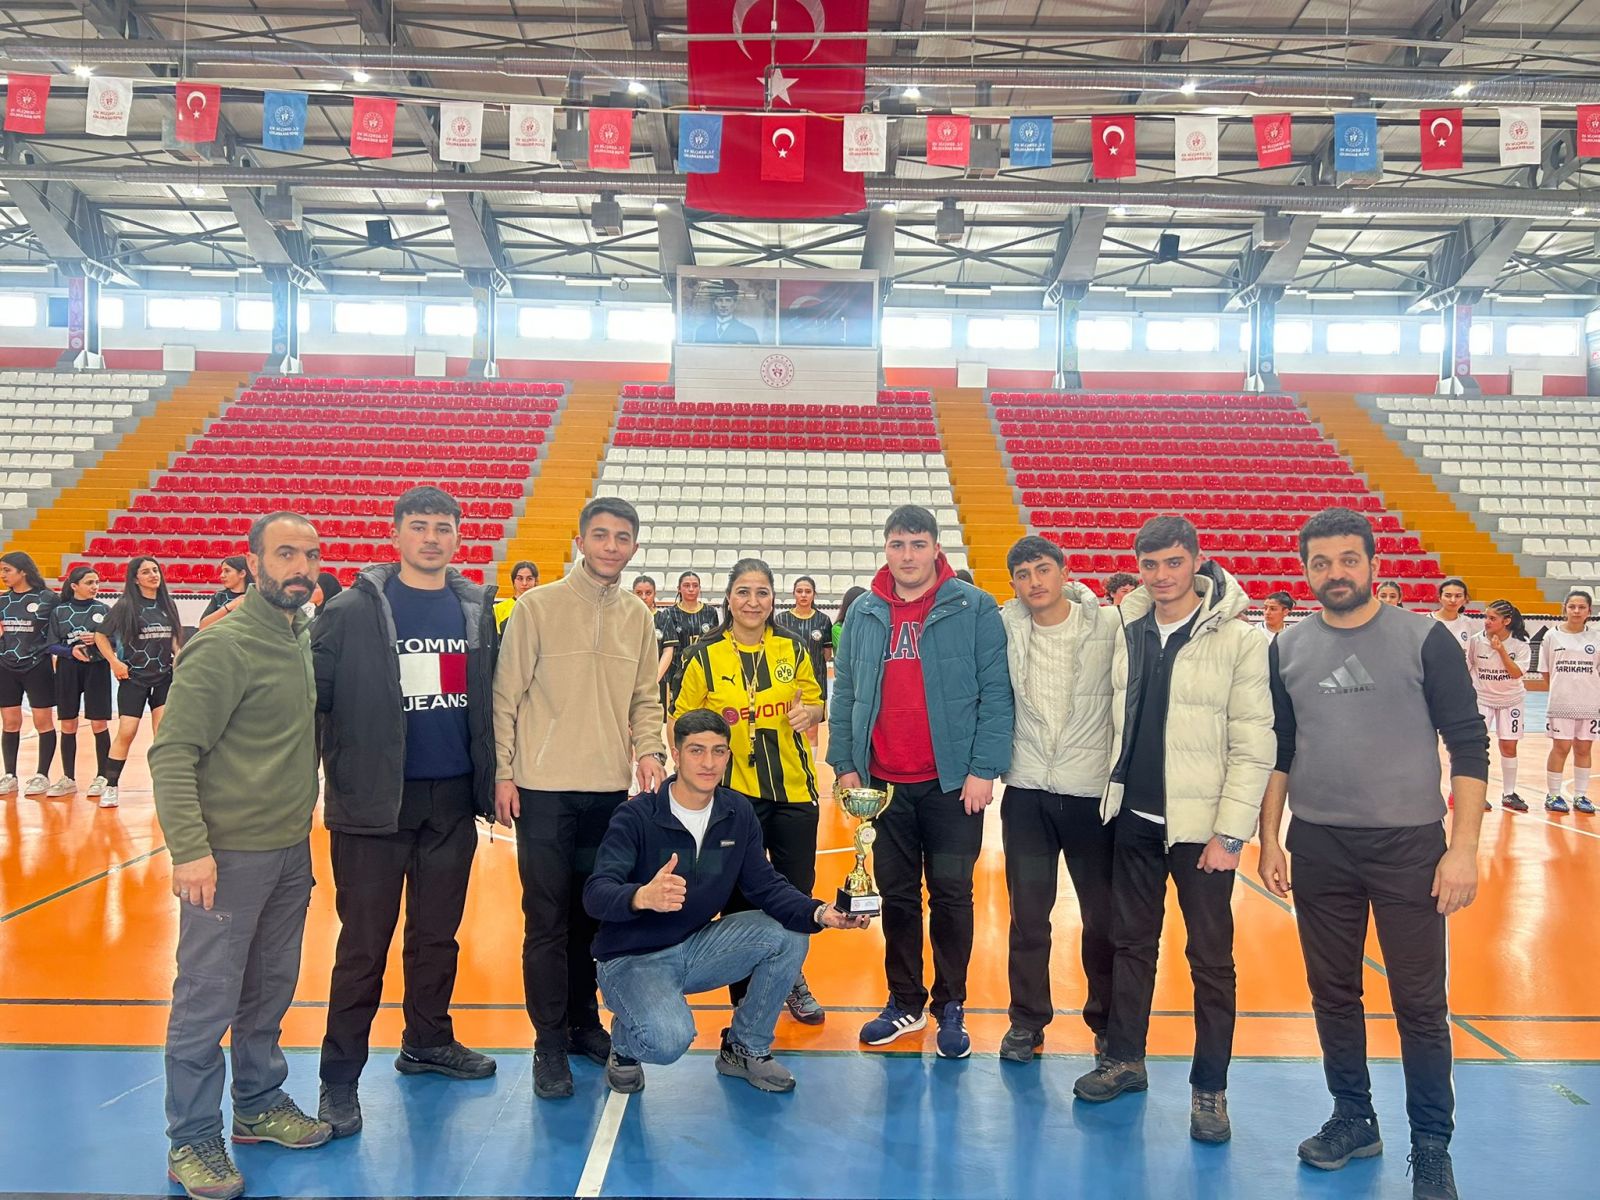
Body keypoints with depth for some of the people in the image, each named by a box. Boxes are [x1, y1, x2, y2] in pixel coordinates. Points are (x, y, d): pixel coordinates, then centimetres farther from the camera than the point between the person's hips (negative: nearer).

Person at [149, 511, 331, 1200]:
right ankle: (191, 1142, 16)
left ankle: (259, 1105, 33)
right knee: (208, 999, 3)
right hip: (229, 854, -7)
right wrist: (190, 850, -22)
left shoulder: (305, 639, 7)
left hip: (292, 851, 7)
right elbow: (173, 753, -17)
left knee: (271, 989, 18)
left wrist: (303, 826, 14)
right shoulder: (224, 646, -15)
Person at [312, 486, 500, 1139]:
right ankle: (340, 1076, 14)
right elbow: (313, 694, -8)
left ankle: (428, 1041, 33)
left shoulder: (477, 607, 7)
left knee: (439, 931, 16)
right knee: (364, 940, 3)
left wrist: (492, 778, 8)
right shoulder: (353, 609, -6)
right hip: (375, 799, -4)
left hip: (453, 798, 4)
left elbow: (489, 697, 10)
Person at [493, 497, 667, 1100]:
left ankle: (584, 1022, 28)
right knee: (548, 919, 2)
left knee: (594, 912, 14)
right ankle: (551, 1043, 13)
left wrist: (648, 751, -4)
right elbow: (506, 695, -4)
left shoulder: (637, 615, 7)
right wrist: (503, 773, -8)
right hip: (544, 789, -4)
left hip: (611, 789, 4)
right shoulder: (536, 607, -5)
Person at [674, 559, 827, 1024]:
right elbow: (682, 721, 4)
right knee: (740, 898, 5)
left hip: (793, 790, 2)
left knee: (797, 890, 9)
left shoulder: (793, 648, 3)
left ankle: (791, 979, 36)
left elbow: (815, 703, 12)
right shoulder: (705, 656, -3)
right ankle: (746, 997, 25)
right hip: (734, 794, -2)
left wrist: (809, 713, -11)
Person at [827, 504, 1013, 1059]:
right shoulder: (864, 614, 6)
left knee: (951, 895, 6)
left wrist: (984, 768, -13)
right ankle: (905, 1003, 27)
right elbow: (845, 694, 9)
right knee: (897, 896, 13)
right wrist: (845, 764, 2)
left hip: (953, 782, -3)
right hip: (884, 783, 3)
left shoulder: (974, 609, -5)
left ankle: (950, 1006, 22)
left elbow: (995, 692, -8)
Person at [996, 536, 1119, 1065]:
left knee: (1104, 916, 10)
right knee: (1028, 914, 9)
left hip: (1093, 791, -2)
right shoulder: (1006, 627, 0)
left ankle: (1107, 1020, 28)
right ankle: (1027, 1020, 24)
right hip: (1026, 791, 2)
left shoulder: (1110, 626, -8)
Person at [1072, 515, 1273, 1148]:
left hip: (1199, 826, -5)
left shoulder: (1240, 641, -11)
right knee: (1131, 943, 16)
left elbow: (1253, 746, -11)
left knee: (1211, 959, 5)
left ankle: (1210, 1088, 18)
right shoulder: (1127, 631, 4)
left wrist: (1229, 833, -14)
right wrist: (1114, 795, 8)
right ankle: (1124, 1058, 31)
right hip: (1133, 818, 5)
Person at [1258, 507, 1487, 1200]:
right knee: (1333, 994, 13)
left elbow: (1468, 745, -6)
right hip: (1318, 848, 3)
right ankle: (1353, 1121, 31)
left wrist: (1463, 846, -12)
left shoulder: (1425, 639, -6)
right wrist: (1269, 839, 7)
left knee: (1421, 1004, 4)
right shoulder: (1288, 649, 4)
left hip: (1409, 844, -3)